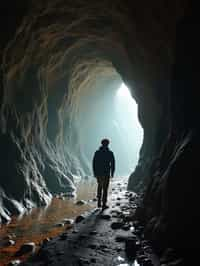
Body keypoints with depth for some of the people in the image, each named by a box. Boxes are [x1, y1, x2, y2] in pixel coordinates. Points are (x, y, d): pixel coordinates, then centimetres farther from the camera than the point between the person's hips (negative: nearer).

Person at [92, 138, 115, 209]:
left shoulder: (97, 152, 1)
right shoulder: (110, 153, -5)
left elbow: (94, 163, 2)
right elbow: (113, 163, -4)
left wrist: (94, 172, 10)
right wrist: (112, 173, 7)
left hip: (98, 173, 3)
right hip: (106, 173, -3)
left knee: (99, 187, 20)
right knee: (105, 188, 4)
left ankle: (99, 202, 18)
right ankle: (104, 204, 3)